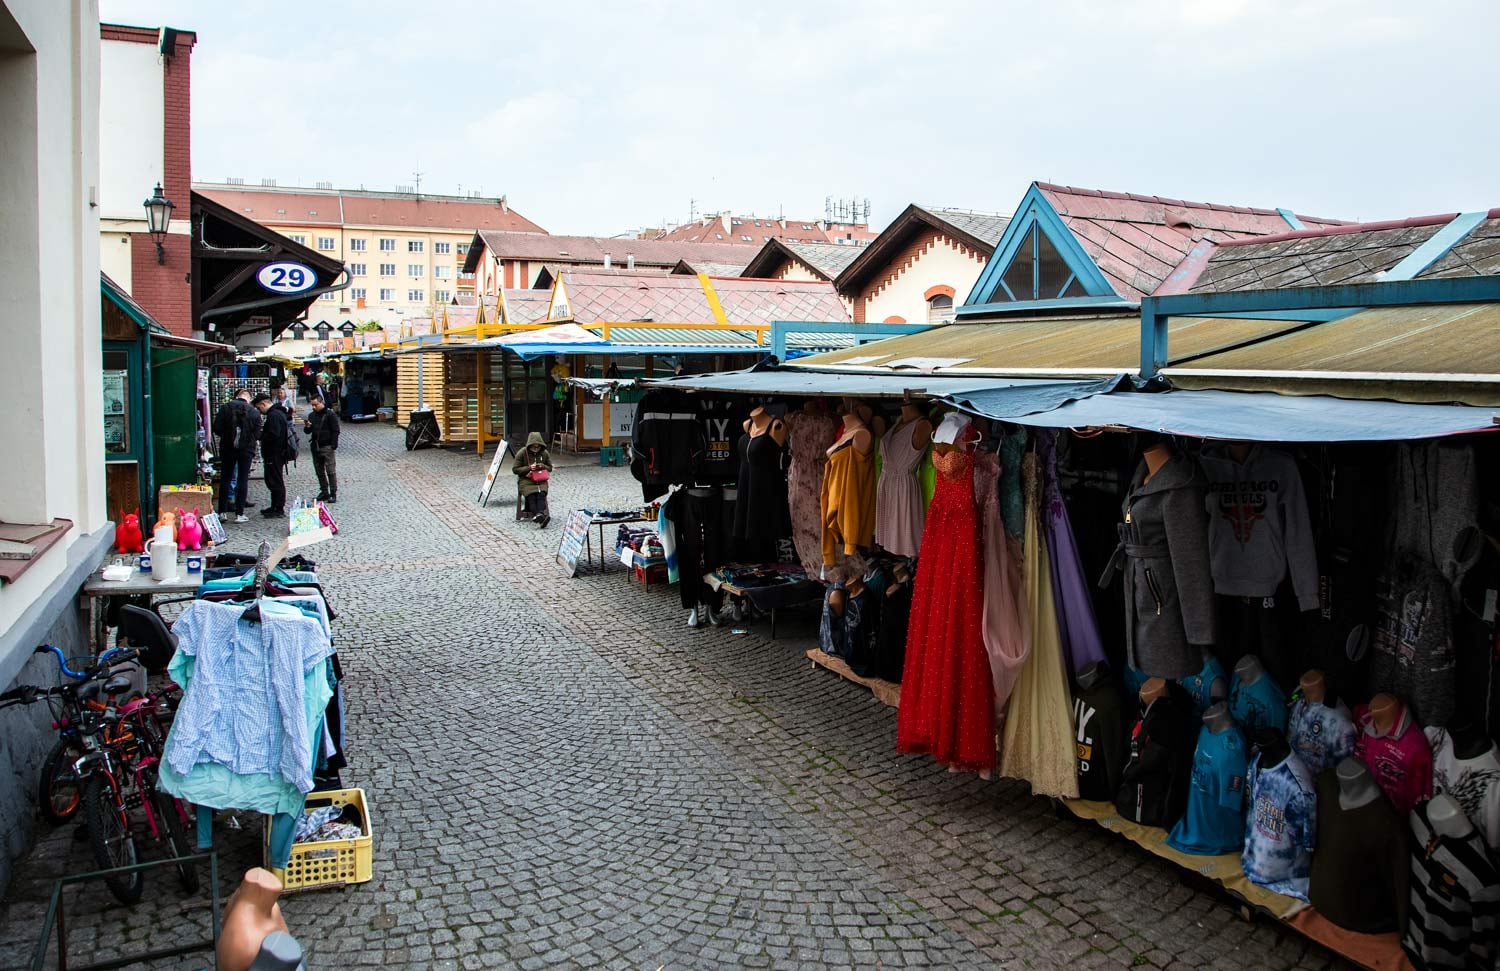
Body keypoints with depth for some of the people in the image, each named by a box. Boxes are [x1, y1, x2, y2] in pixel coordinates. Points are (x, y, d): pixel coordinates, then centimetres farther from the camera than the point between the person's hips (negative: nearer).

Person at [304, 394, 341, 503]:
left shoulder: (330, 415, -7)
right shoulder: (312, 416, 13)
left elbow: (335, 431, -9)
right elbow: (308, 432, 18)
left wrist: (333, 446, -15)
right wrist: (307, 427, -5)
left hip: (327, 447, -7)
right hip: (315, 447, 7)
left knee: (331, 471, -5)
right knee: (319, 472, 11)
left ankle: (333, 493, -1)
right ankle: (324, 492, 19)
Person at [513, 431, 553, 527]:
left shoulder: (544, 453, 7)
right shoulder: (522, 453, -2)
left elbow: (550, 468, 17)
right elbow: (515, 469, -1)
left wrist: (542, 466, -7)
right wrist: (529, 468, -15)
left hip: (541, 480, 3)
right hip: (526, 480, -2)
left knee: (541, 493, -31)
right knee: (531, 494, -32)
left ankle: (540, 515, -49)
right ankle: (539, 519, -47)